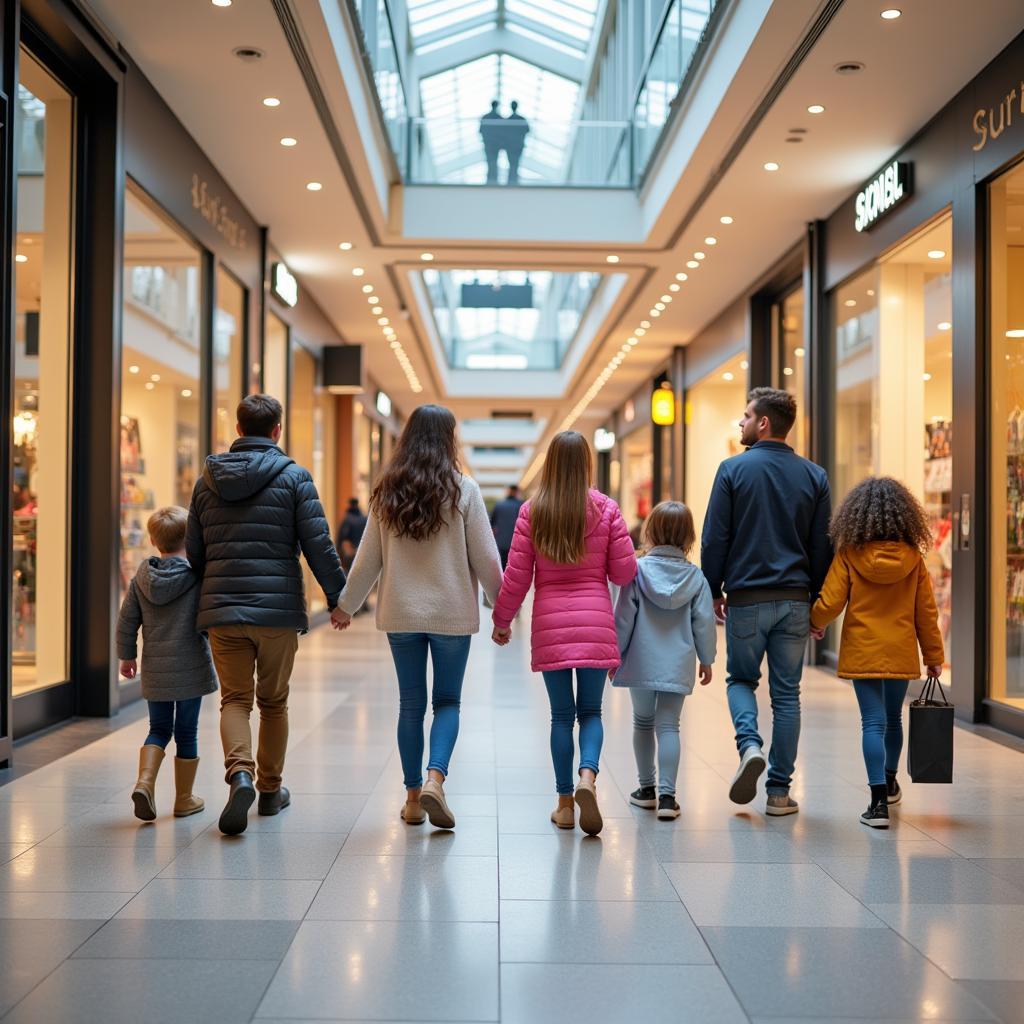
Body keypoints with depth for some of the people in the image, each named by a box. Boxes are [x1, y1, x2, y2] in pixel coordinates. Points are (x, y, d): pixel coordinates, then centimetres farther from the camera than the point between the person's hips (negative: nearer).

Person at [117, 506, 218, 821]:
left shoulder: (142, 577, 1)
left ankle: (145, 781, -7)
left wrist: (127, 656, 17)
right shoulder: (198, 575, -10)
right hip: (191, 668, -3)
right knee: (186, 732, 8)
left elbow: (127, 621, 5)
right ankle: (184, 798, 17)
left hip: (155, 670, 3)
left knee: (159, 729, 15)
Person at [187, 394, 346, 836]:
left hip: (222, 611, 2)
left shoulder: (207, 479, 8)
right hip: (279, 609, -2)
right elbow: (319, 545, -7)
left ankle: (240, 772, -20)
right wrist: (337, 597, 2)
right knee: (273, 702, 13)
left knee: (235, 699, 4)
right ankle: (270, 790, 22)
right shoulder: (293, 477, -3)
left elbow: (194, 551, 12)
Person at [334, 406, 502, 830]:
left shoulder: (387, 492, 2)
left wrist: (347, 605, 17)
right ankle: (435, 777, -11)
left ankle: (414, 796, 15)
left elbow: (368, 559, 5)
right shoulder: (463, 490, -7)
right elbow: (485, 558, -5)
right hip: (452, 613, -2)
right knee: (447, 700, 9)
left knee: (411, 703, 11)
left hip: (401, 613, 3)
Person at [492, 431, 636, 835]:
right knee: (590, 711, 9)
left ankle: (565, 803, 13)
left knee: (561, 714, 10)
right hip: (595, 621, 0)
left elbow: (516, 576, 0)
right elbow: (624, 573, 0)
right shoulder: (606, 509, -2)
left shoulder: (532, 511, -1)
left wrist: (501, 621, 13)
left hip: (550, 624, 1)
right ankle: (588, 776, -16)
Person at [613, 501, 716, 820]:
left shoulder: (638, 569, -6)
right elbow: (704, 621, 2)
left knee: (643, 722, 15)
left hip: (642, 662, -1)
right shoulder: (695, 575, 0)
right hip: (678, 663, 1)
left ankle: (647, 787, 24)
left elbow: (624, 617, -5)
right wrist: (706, 659, 13)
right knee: (668, 726, 1)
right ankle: (667, 794, -6)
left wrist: (615, 653, 5)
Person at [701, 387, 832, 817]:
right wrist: (816, 601, 13)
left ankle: (749, 745, -10)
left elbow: (714, 538, -5)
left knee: (741, 679, 16)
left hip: (746, 599, -2)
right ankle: (779, 791, 9)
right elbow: (822, 545, 6)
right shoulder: (814, 476, 5)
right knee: (786, 694, 8)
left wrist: (714, 592, 4)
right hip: (794, 600, 2)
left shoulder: (734, 469, -4)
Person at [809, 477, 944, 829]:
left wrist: (815, 623, 13)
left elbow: (829, 605, -9)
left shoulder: (849, 556, -9)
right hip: (902, 654, 3)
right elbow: (926, 612, 1)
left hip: (862, 653, -2)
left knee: (873, 723, -1)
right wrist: (934, 656, 11)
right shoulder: (913, 558, -3)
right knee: (893, 719, 20)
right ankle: (889, 783, 41)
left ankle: (879, 802, -10)